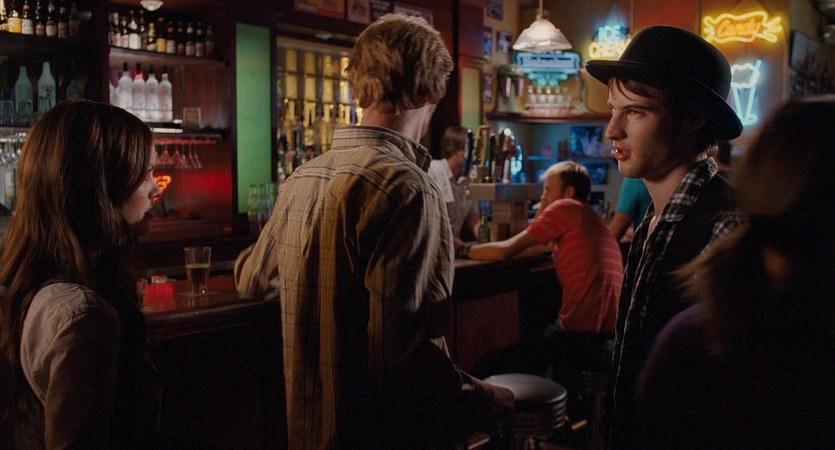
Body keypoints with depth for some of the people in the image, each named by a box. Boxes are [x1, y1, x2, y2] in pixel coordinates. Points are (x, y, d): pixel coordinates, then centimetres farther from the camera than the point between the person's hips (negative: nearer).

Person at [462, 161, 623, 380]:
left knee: (486, 368, -3)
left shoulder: (565, 207, -4)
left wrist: (462, 249, 7)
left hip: (581, 330, -10)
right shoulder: (588, 216, 24)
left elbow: (505, 250, -6)